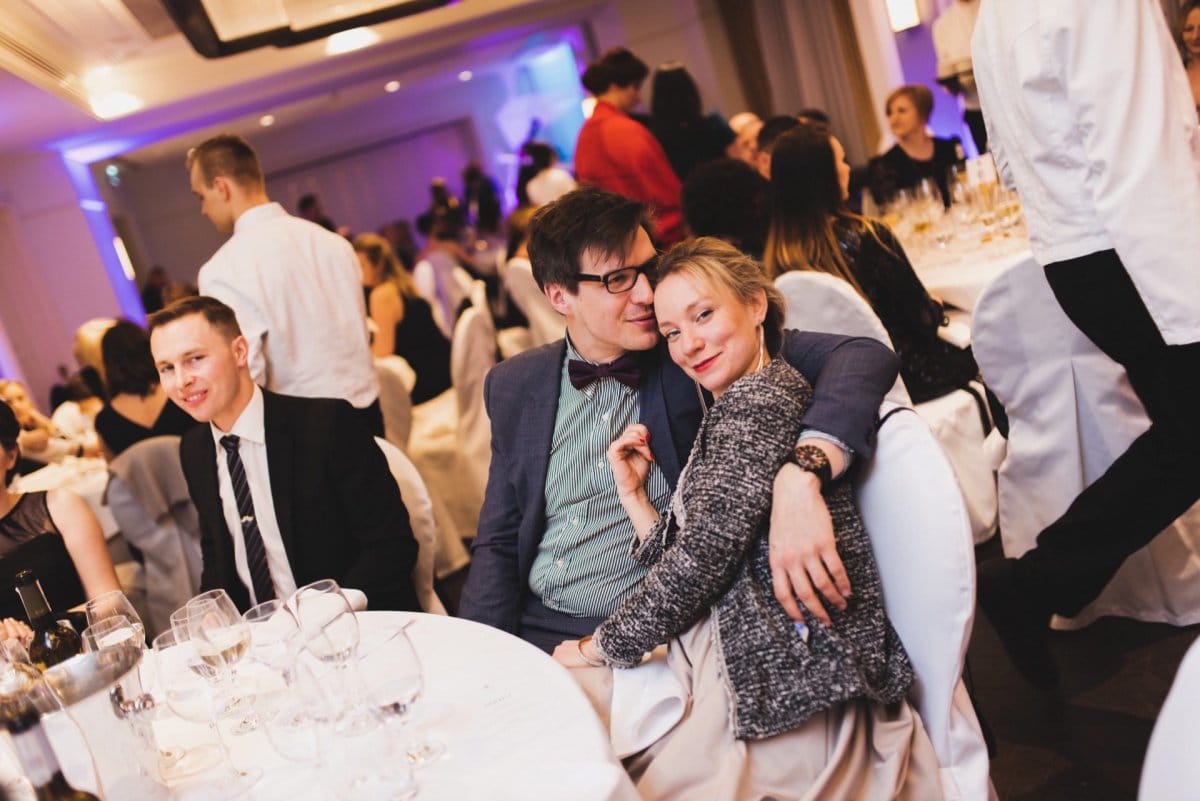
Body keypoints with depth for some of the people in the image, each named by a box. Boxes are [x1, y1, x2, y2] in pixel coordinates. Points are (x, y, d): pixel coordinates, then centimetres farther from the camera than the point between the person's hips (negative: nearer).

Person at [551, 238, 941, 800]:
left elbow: (703, 558, -16)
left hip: (780, 689, -8)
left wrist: (600, 646, -5)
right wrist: (632, 495, 7)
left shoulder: (759, 398, -10)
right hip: (726, 673, 8)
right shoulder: (729, 417, 18)